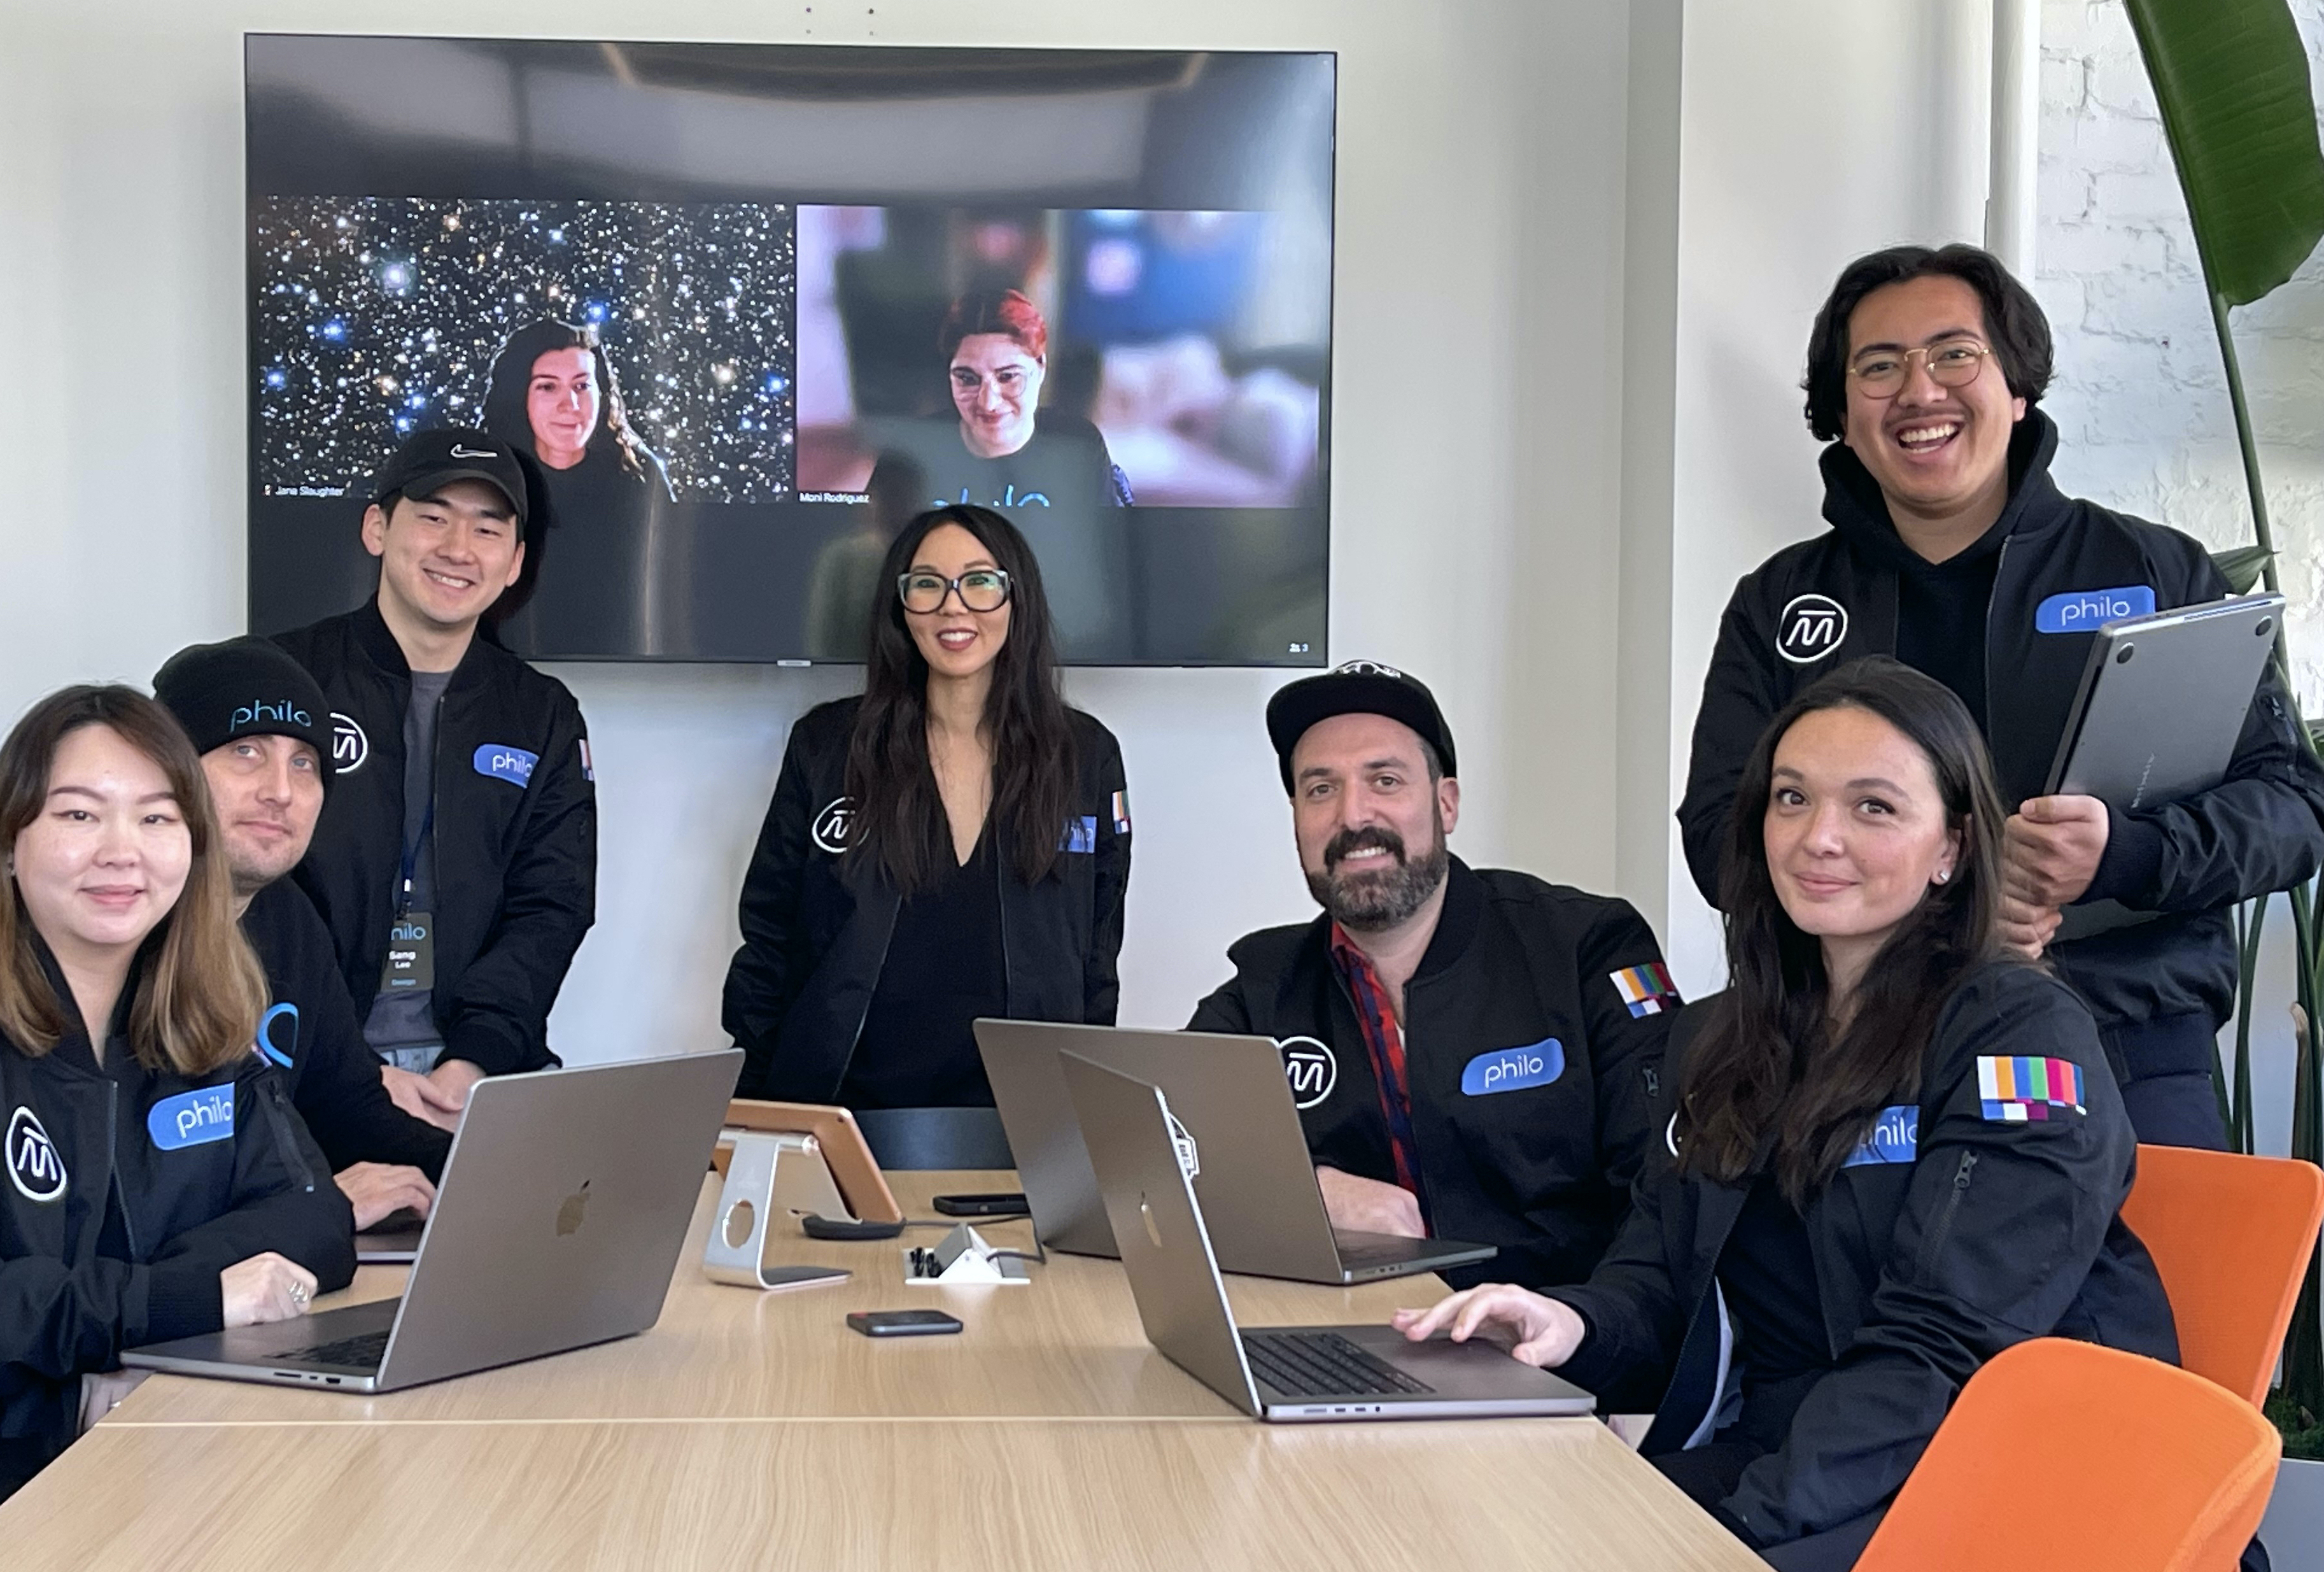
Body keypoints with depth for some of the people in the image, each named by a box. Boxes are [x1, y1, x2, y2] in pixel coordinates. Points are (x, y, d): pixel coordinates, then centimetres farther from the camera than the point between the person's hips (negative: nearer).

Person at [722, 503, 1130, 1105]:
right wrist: (754, 1117, 2)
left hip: (1015, 1120, 1)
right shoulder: (823, 745, 5)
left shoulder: (1087, 756, 7)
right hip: (838, 1103, 0)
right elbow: (767, 945, 8)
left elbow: (1097, 962, 11)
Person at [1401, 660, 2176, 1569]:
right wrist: (1577, 1325, -12)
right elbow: (1662, 1274, 12)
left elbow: (1943, 1351, -17)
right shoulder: (1718, 1040, 15)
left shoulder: (2024, 1036, -7)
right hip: (1767, 1449, 6)